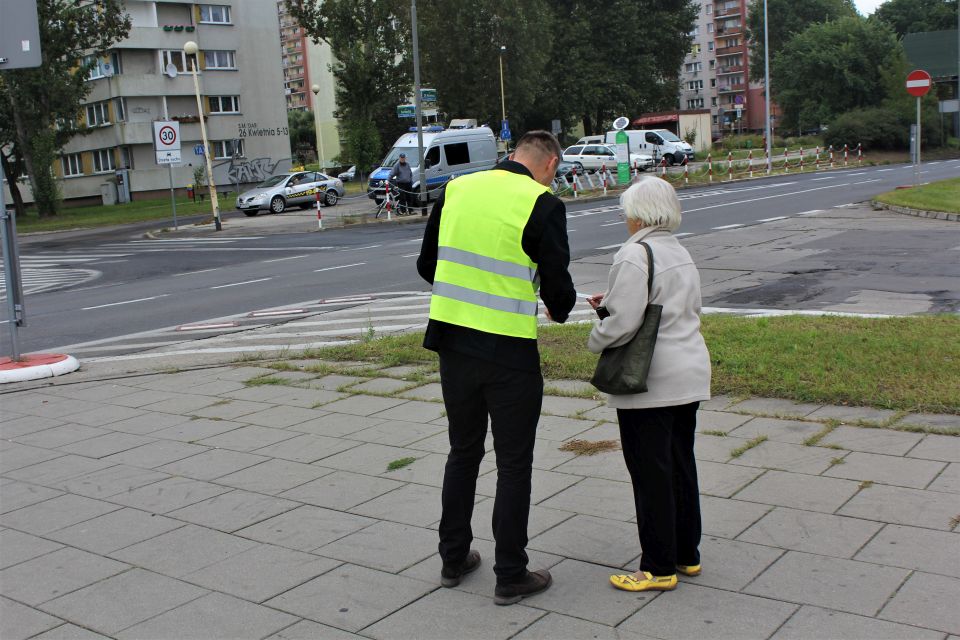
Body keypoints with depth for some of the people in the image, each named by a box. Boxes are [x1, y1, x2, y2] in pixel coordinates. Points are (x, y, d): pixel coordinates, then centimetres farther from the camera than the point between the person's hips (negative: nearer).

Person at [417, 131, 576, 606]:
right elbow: (558, 286, -12)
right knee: (513, 465, 8)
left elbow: (427, 265, 11)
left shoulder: (456, 189, 5)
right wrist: (559, 310, 11)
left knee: (463, 452, 21)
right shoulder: (543, 204, -10)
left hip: (452, 341, 5)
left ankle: (453, 558, 32)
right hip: (509, 352, -5)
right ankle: (510, 576, 17)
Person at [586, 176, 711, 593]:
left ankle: (659, 568, 8)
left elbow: (624, 322, -23)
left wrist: (595, 340, -2)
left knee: (651, 473, 0)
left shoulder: (635, 255, -16)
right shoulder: (682, 254, 13)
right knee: (681, 464, 17)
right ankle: (687, 554, 28)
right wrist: (610, 305, 13)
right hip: (690, 375, 9)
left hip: (650, 383, -9)